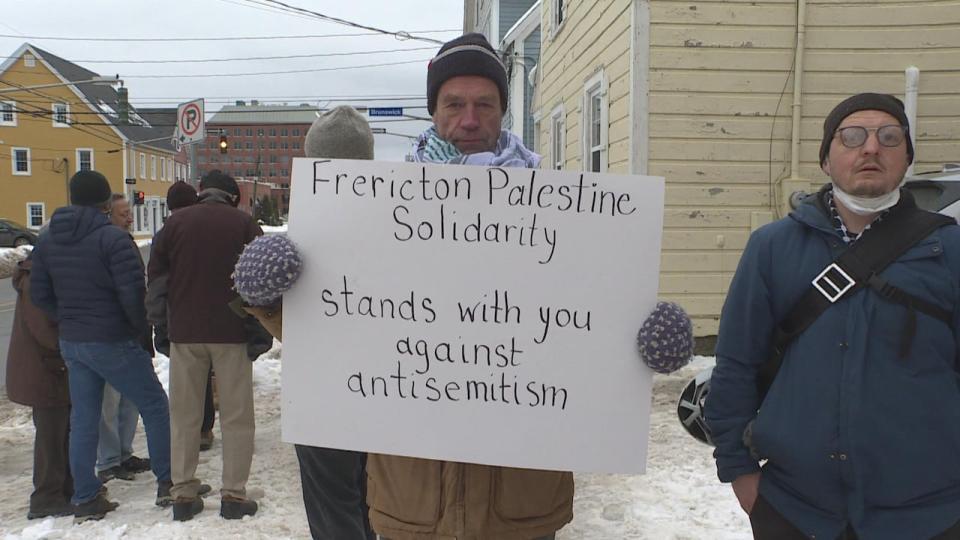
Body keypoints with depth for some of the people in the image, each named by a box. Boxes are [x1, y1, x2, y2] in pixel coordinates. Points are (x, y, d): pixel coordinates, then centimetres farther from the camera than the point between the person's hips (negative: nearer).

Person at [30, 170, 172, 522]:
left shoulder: (47, 241, 7)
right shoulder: (112, 237, -16)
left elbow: (39, 294, 10)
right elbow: (133, 292, -21)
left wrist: (69, 320, 15)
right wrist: (141, 328, -4)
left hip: (71, 344, 7)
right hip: (112, 343, -7)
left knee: (83, 420, 13)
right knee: (155, 406, 7)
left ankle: (85, 499, 19)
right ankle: (168, 483, 12)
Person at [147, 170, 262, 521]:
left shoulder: (176, 221, 4)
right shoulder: (243, 222, 0)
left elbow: (155, 275, 7)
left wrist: (162, 322, 17)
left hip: (184, 332, 2)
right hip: (231, 331, -2)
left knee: (184, 415, 11)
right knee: (236, 415, 6)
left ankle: (183, 494, 15)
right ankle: (234, 495, 7)